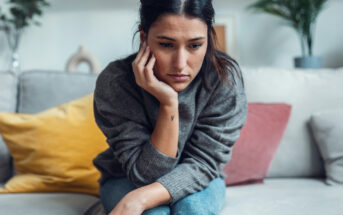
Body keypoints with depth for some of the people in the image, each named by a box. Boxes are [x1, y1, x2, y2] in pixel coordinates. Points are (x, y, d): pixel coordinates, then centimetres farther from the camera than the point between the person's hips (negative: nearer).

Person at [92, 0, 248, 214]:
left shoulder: (226, 77, -24)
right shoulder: (114, 83, -26)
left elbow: (202, 164, -22)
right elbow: (146, 173, -24)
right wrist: (168, 103, -37)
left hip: (195, 181, 1)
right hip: (127, 181, 0)